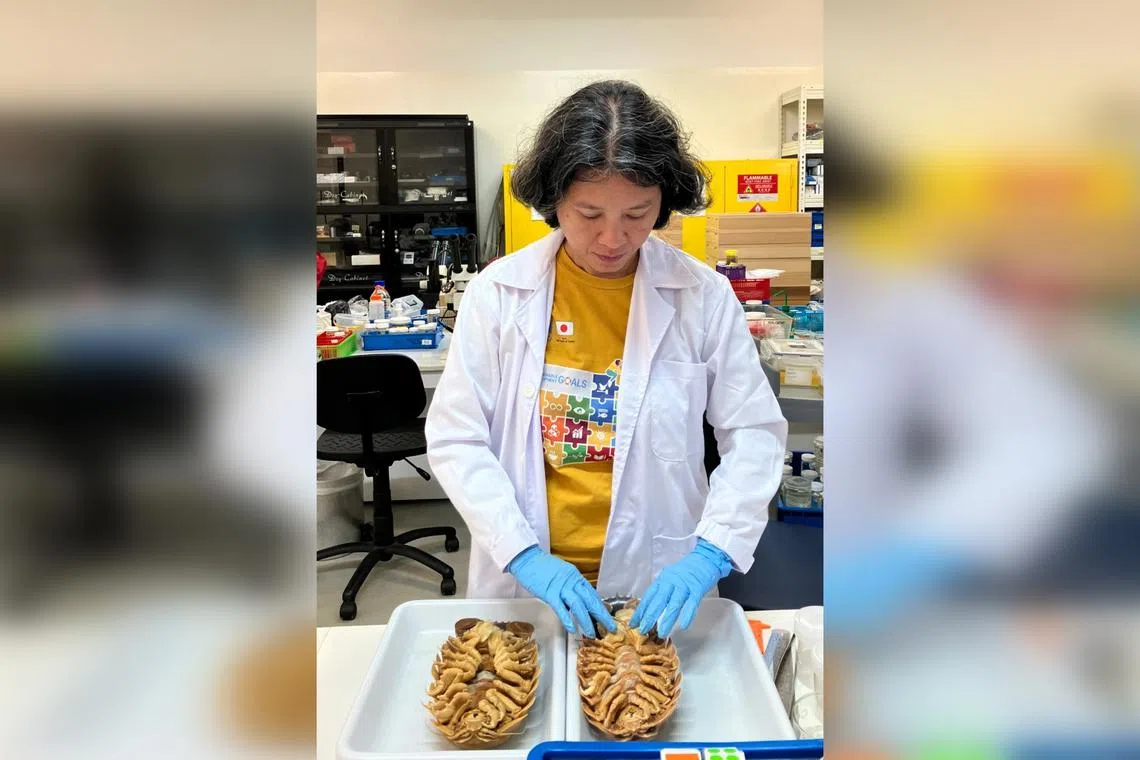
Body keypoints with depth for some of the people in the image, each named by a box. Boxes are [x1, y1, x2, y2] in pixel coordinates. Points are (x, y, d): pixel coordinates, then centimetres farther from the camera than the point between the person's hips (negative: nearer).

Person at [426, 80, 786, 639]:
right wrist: (524, 553, -19)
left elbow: (755, 436, -5)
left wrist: (710, 553, -18)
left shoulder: (703, 295, -8)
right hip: (521, 582, 0)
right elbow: (455, 440, -8)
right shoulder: (499, 291, -9)